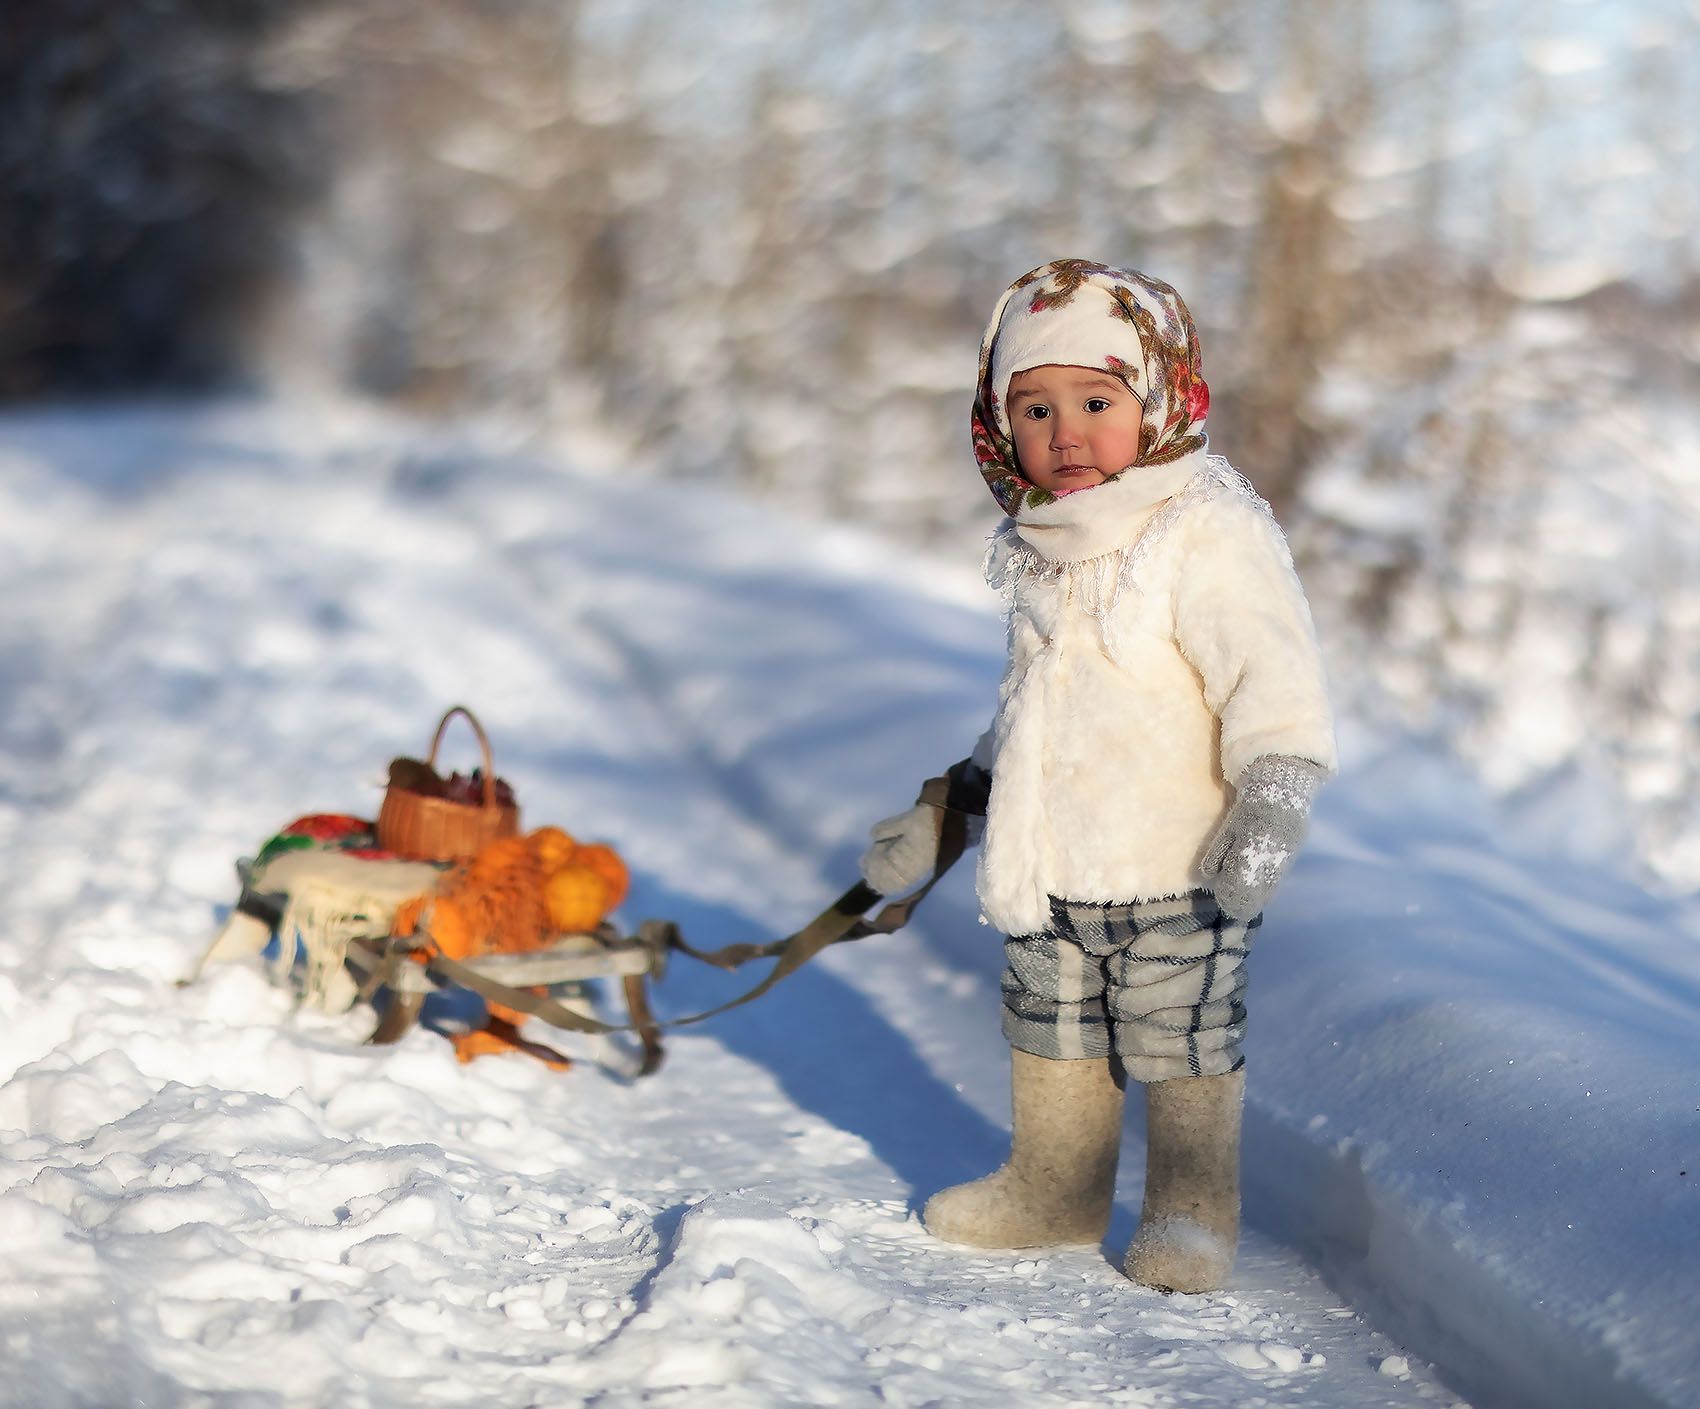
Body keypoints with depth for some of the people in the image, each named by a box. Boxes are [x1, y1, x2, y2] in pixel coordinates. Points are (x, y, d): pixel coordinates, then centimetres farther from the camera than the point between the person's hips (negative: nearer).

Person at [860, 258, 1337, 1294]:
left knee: (1182, 1046, 2)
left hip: (1177, 869, -7)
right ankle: (1052, 1189, 36)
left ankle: (1193, 1212, 20)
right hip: (1052, 865, 8)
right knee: (1052, 1035, 18)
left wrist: (1273, 797, -29)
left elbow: (1271, 672, -19)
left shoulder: (1209, 532, -15)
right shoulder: (1047, 547, 11)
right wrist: (955, 801, 27)